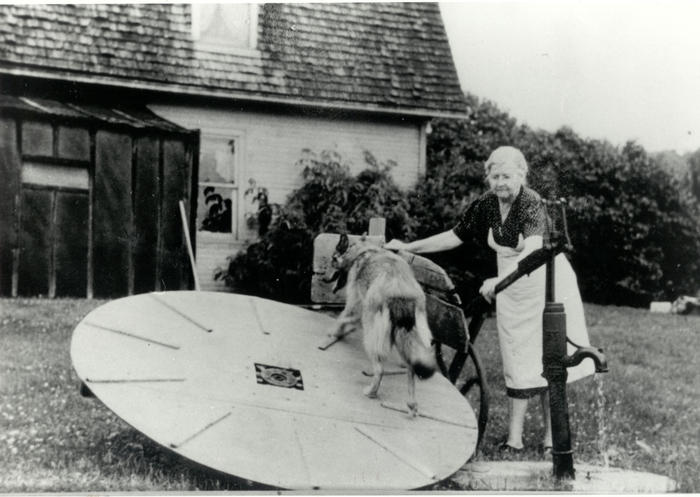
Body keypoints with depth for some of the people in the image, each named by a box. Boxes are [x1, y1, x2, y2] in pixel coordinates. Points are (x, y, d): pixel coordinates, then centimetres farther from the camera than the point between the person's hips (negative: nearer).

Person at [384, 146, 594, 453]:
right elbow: (454, 237, 6)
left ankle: (551, 436, 11)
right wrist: (409, 247, 5)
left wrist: (499, 281, -48)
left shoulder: (532, 203, -22)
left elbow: (532, 252, -36)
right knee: (516, 361, 5)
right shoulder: (485, 205, -3)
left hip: (546, 284, -5)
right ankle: (514, 437, 8)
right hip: (511, 290, 5)